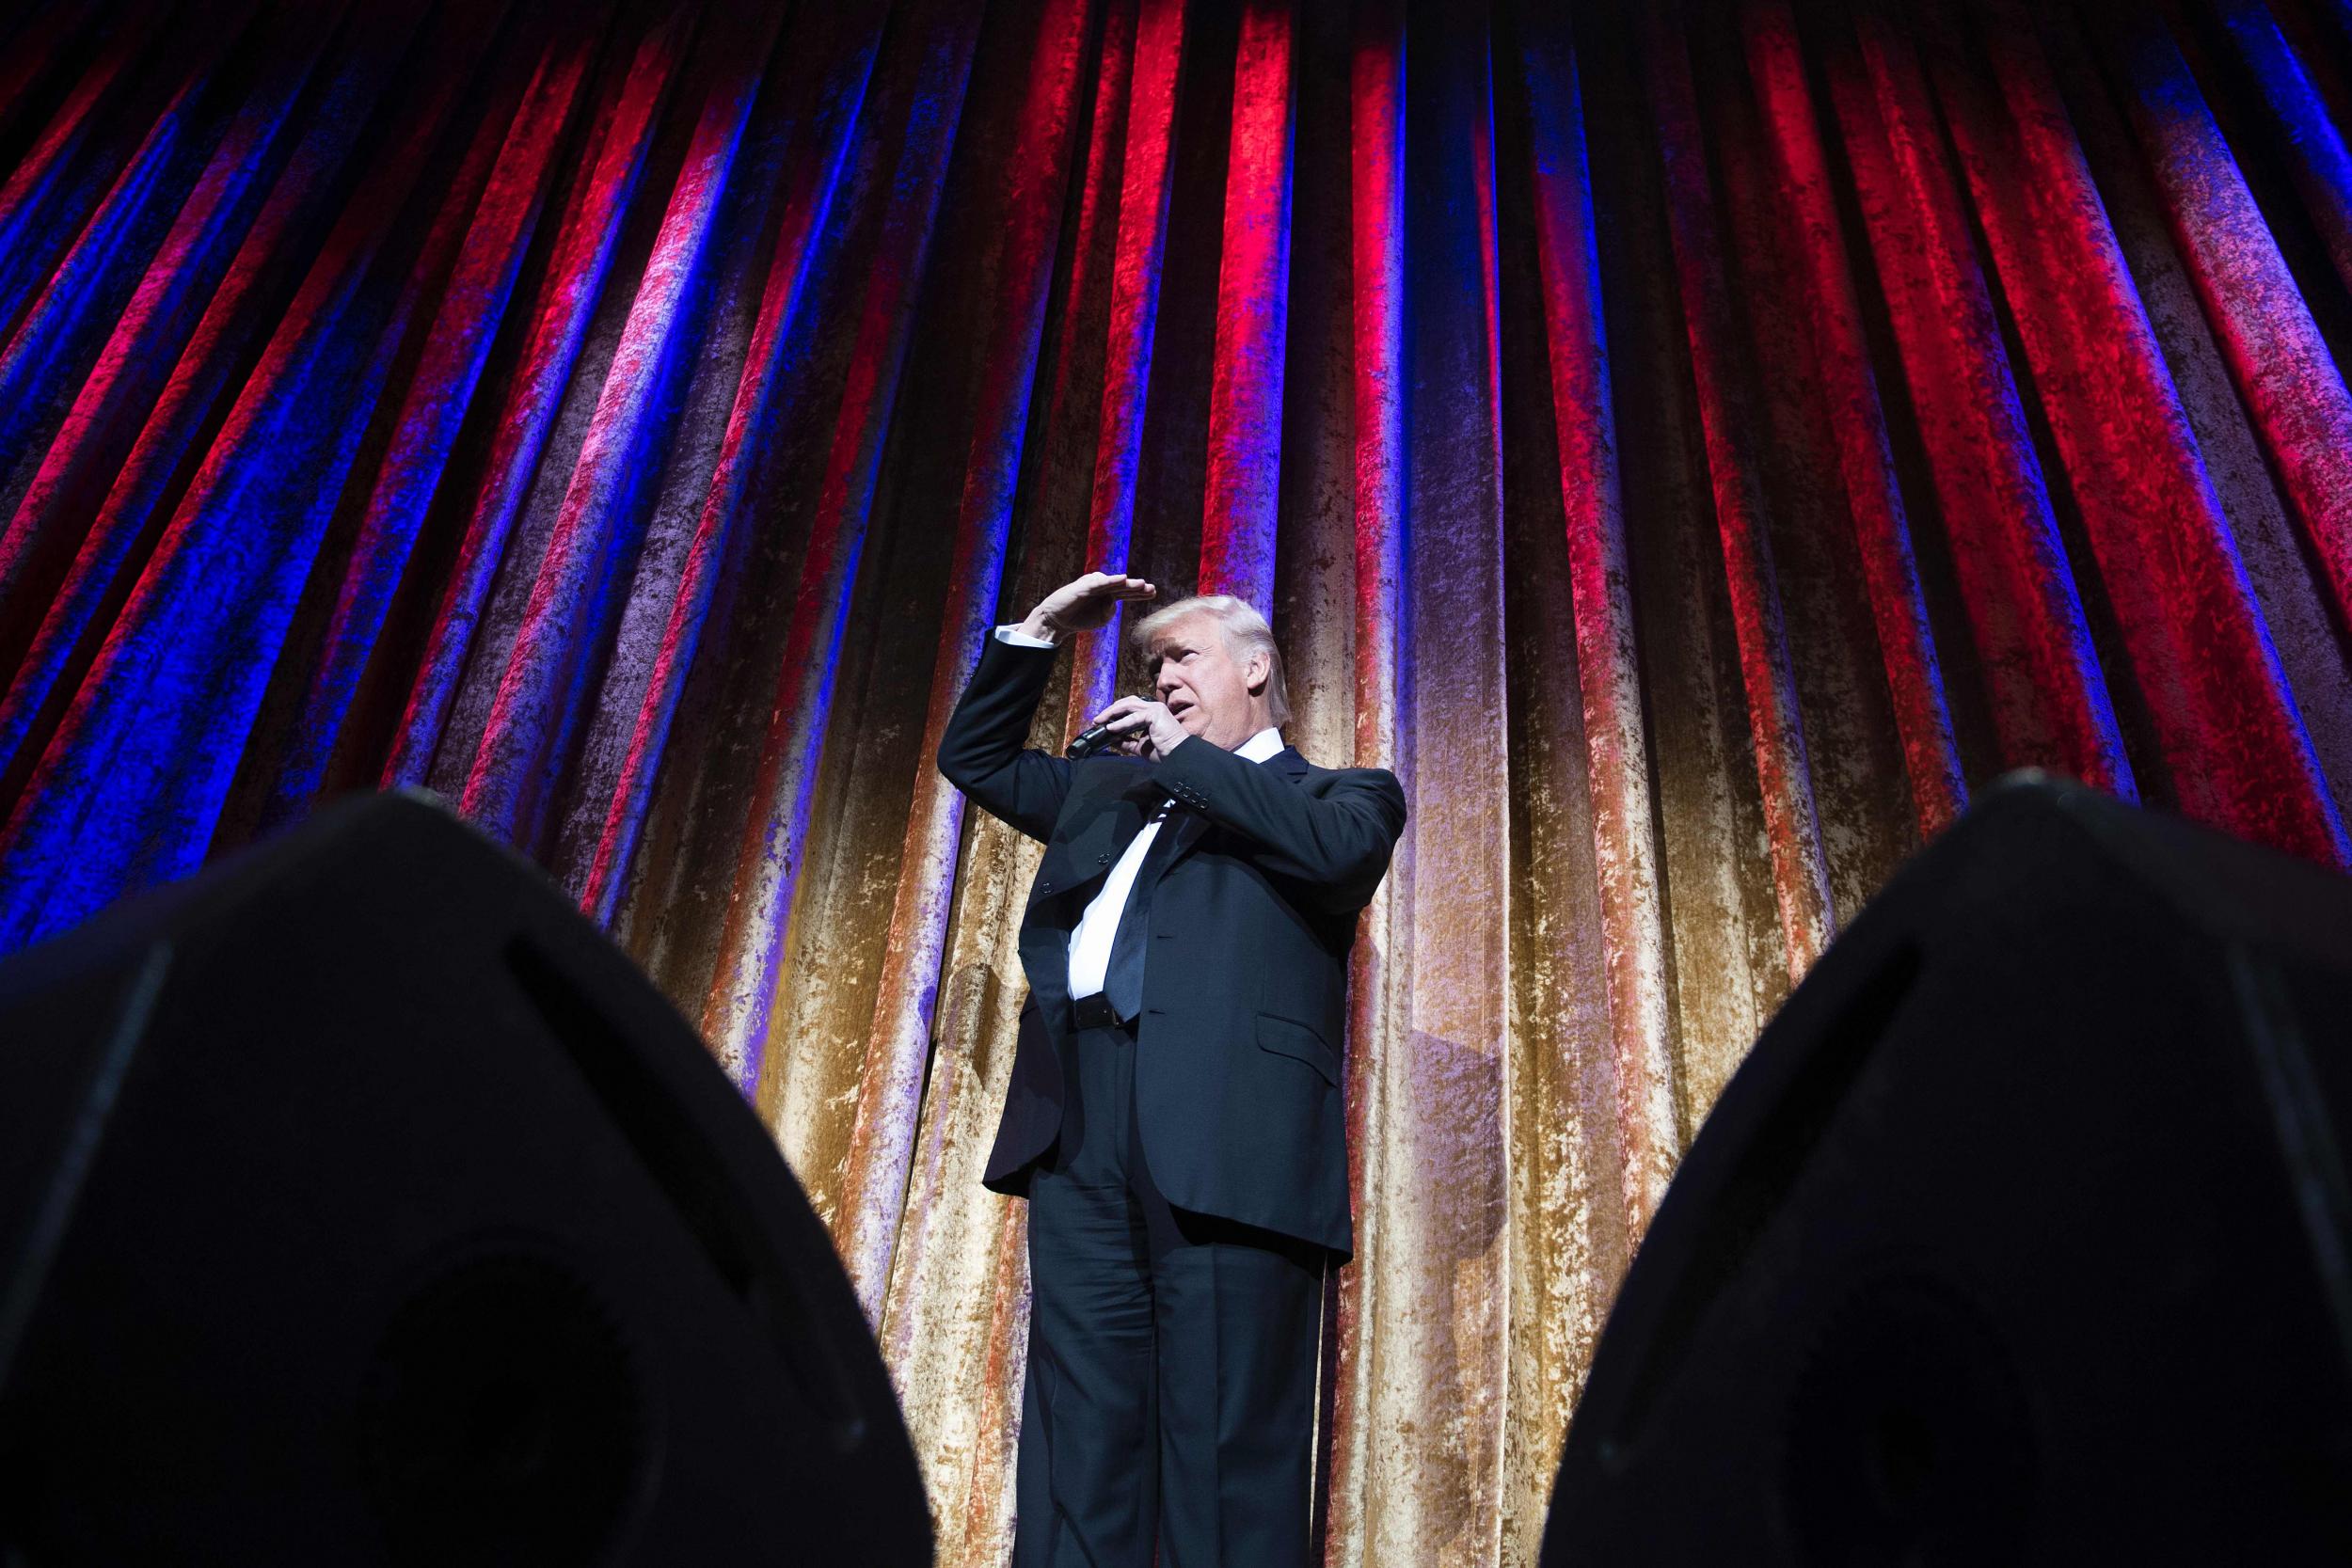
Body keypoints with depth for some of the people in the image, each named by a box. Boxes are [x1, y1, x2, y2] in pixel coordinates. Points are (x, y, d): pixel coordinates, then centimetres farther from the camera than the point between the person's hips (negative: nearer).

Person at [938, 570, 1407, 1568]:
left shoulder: (1339, 792, 16)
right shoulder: (1108, 790, 31)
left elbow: (1342, 850, -7)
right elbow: (973, 758, 38)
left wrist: (1185, 756, 2)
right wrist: (1035, 635, 27)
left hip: (1226, 1141, -5)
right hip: (1082, 1128, 5)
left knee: (1228, 1457, -5)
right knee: (1078, 1447, 3)